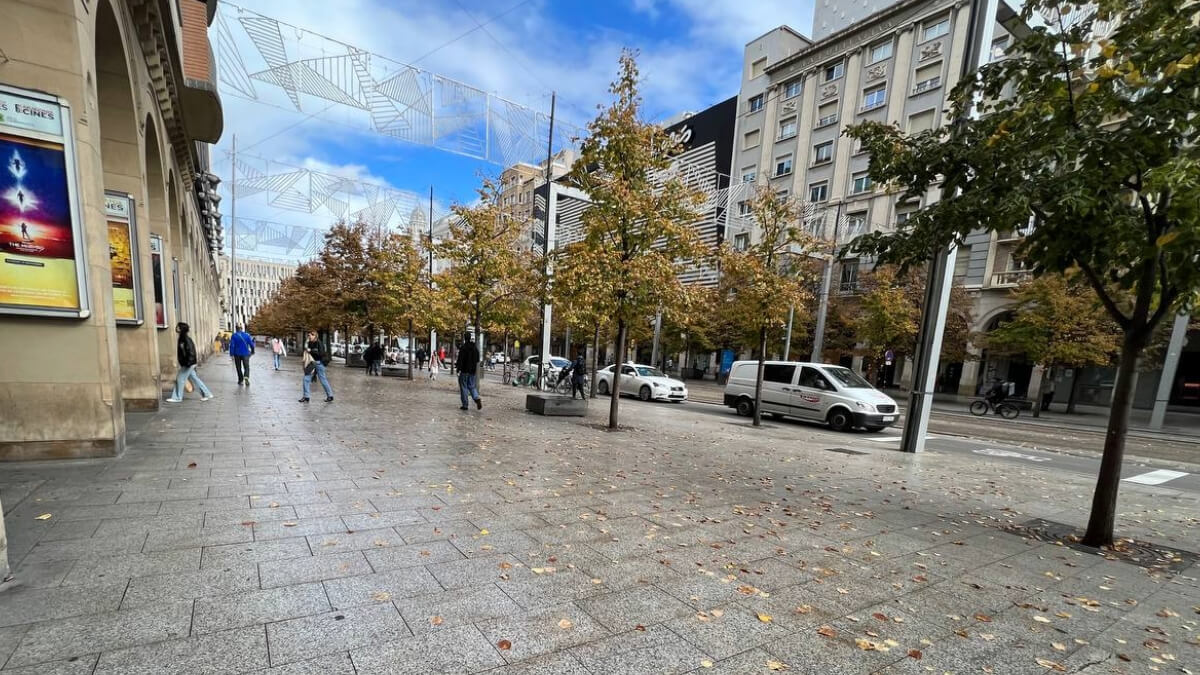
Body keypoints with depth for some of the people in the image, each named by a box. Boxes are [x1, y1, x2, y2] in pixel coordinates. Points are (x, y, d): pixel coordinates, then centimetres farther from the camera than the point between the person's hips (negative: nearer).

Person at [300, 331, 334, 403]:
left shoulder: (319, 343, -13)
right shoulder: (310, 343, 8)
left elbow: (321, 353, -23)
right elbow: (308, 352, 21)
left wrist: (311, 351, -21)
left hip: (319, 363, -7)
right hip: (312, 363, 7)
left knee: (323, 379, 1)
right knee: (306, 379, 1)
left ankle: (330, 396, 12)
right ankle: (306, 397, 9)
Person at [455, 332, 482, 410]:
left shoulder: (463, 348, -12)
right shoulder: (475, 348, 8)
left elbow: (460, 360, -16)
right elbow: (477, 360, 15)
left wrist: (458, 369, -11)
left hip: (464, 370, -5)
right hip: (472, 371, 5)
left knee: (463, 388, 4)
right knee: (472, 386, 14)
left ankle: (465, 405, 5)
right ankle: (477, 399, -11)